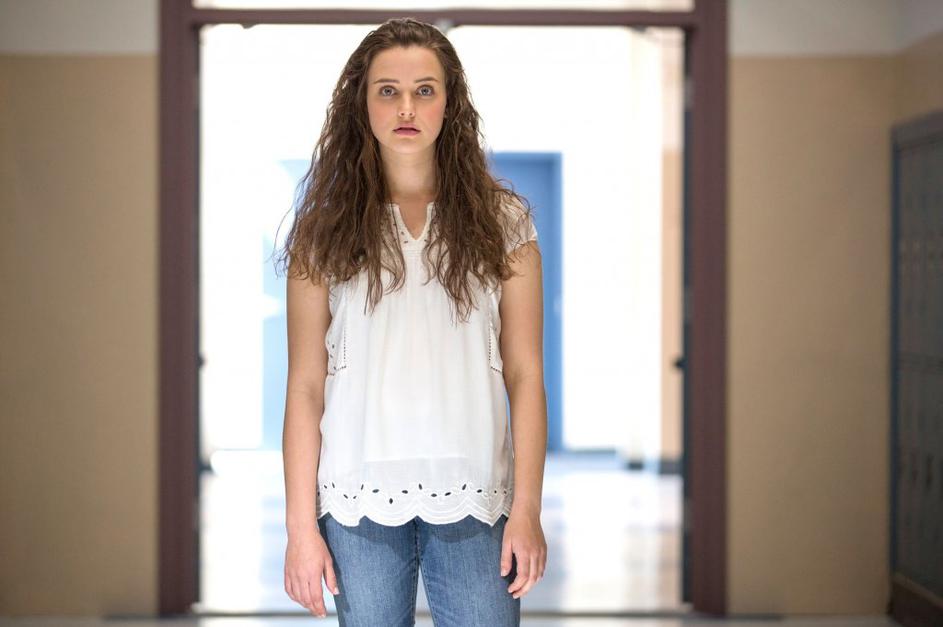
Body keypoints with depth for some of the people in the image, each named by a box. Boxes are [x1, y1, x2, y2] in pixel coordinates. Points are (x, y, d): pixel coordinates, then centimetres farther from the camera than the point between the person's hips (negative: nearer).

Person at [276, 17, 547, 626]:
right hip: (360, 499, 0)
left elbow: (526, 376, 2)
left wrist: (527, 508, -6)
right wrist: (301, 527, -3)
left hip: (473, 499, 0)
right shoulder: (327, 229, 4)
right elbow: (306, 387, 1)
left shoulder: (502, 220, 5)